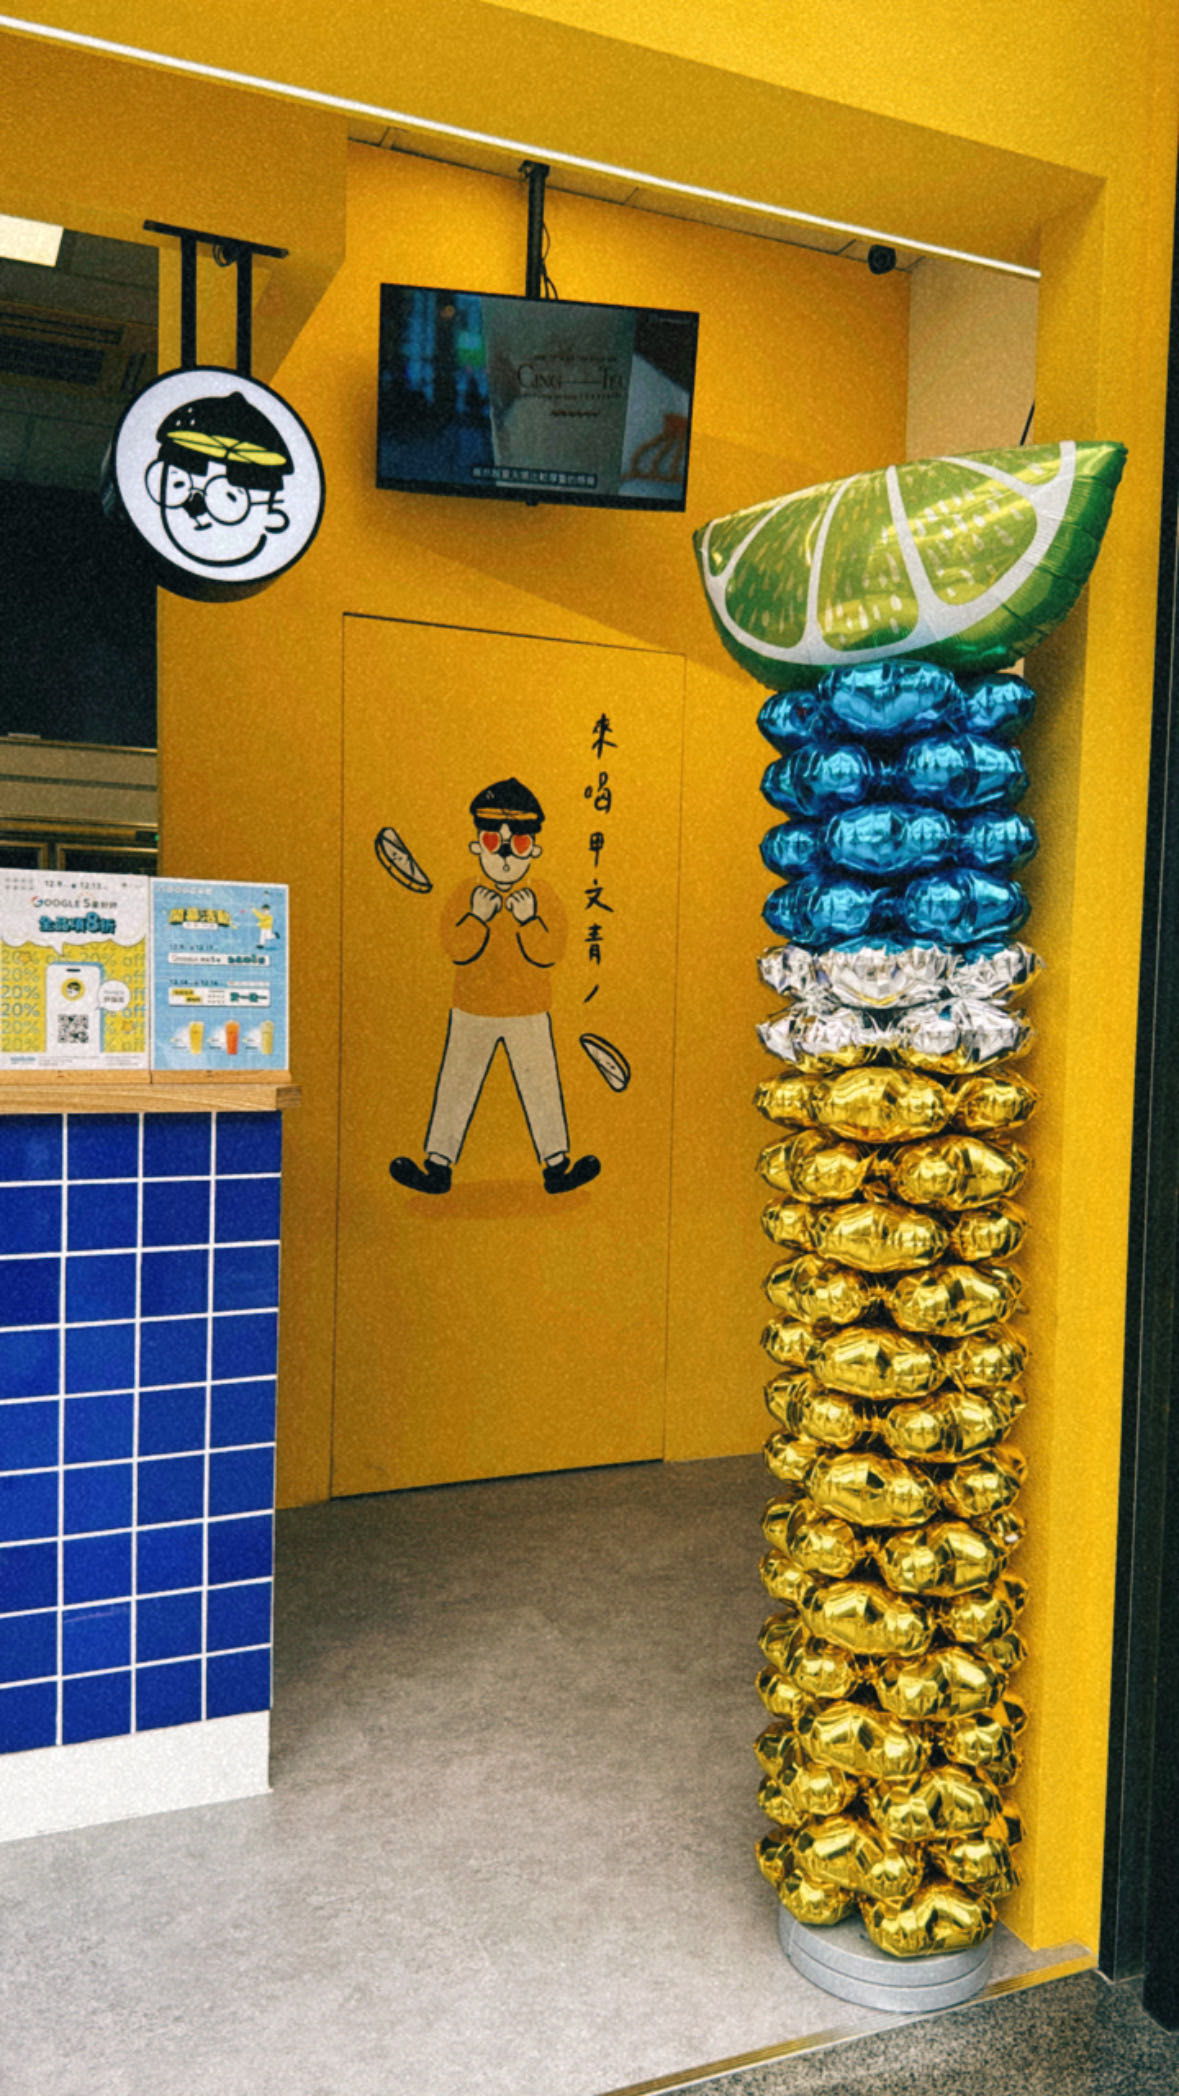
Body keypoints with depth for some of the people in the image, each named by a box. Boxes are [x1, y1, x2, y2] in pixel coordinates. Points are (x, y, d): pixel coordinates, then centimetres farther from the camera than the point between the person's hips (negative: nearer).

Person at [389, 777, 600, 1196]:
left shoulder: (543, 897, -4)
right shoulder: (465, 894, -2)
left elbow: (549, 954, -13)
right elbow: (455, 949, -12)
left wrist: (528, 921, -26)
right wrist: (477, 918, -25)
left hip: (528, 1014, 0)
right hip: (472, 1012, 1)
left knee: (541, 1086, 3)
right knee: (456, 1087, 5)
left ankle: (556, 1164, 12)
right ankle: (438, 1165, 14)